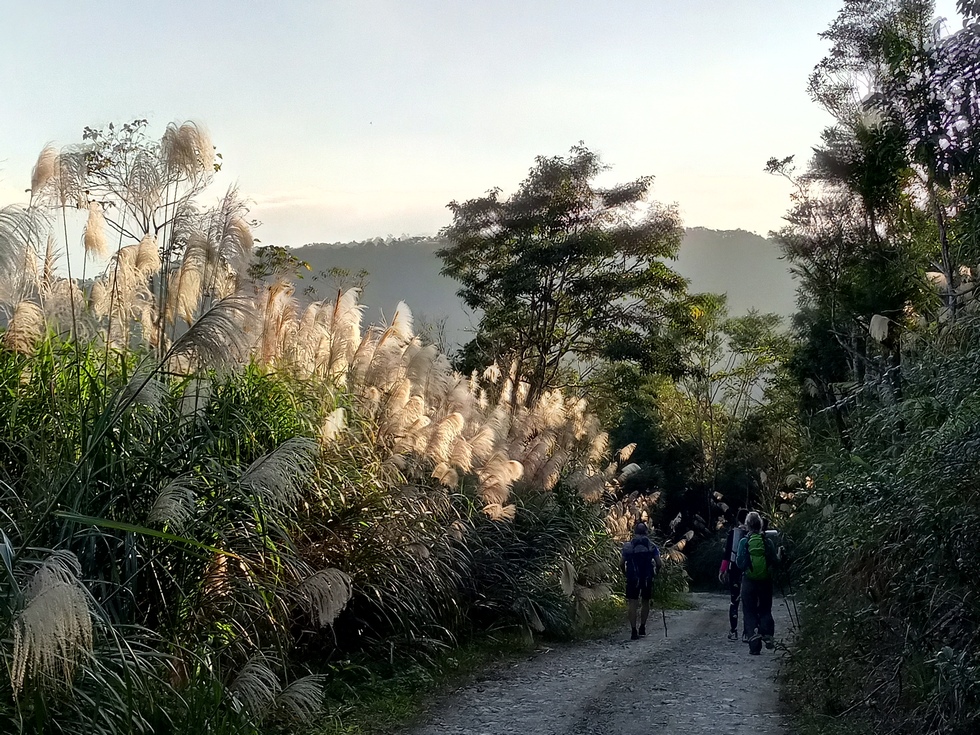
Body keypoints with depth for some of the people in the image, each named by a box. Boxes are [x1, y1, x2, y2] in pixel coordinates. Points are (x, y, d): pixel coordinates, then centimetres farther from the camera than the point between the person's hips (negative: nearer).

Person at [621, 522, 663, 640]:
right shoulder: (651, 546, -1)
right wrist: (656, 572, 11)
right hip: (647, 579, 1)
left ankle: (633, 631, -9)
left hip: (632, 578, -1)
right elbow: (659, 563, -7)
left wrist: (626, 573, 15)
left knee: (633, 604, -1)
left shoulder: (628, 546, -1)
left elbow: (621, 564, -1)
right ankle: (642, 628, 22)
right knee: (646, 602, 18)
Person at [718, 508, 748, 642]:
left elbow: (726, 552, -3)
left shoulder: (732, 532, -1)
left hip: (734, 569, 1)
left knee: (734, 601, 10)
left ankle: (733, 631, 8)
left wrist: (723, 570, 1)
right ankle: (746, 632, 1)